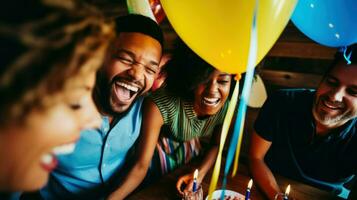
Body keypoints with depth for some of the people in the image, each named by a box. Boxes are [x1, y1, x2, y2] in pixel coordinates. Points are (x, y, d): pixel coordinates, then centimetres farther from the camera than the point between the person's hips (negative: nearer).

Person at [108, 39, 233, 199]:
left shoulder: (228, 106, -26)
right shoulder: (160, 105, -40)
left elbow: (216, 145, -7)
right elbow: (141, 165, -34)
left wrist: (201, 173, -22)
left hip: (188, 150, 4)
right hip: (157, 152, -3)